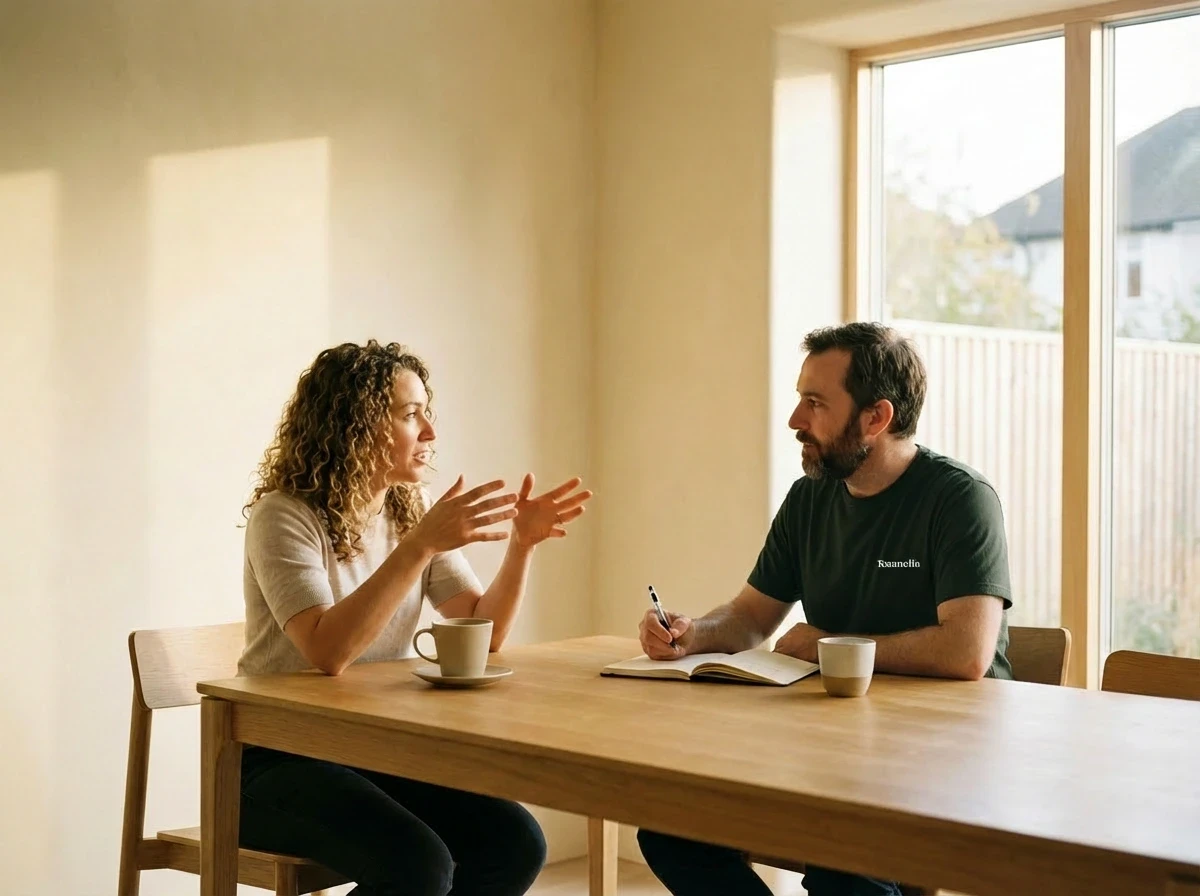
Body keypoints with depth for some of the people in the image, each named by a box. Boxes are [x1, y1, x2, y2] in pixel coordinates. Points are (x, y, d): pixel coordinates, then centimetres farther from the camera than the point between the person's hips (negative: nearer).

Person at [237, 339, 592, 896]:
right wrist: (420, 545, -34)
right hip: (280, 760, -7)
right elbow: (328, 652, -29)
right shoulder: (284, 516, -15)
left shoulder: (408, 513, 6)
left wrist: (521, 544, -12)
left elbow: (483, 632, 3)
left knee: (514, 845, -14)